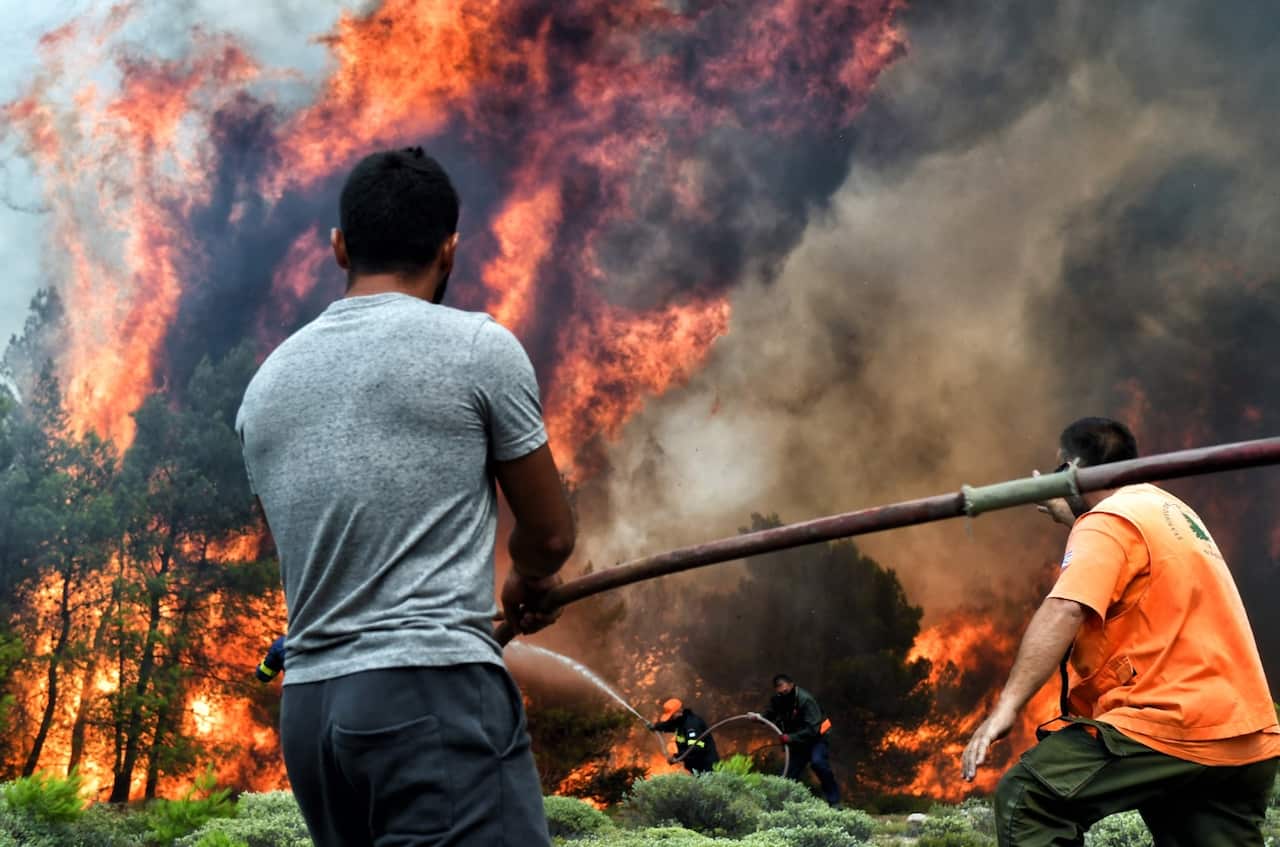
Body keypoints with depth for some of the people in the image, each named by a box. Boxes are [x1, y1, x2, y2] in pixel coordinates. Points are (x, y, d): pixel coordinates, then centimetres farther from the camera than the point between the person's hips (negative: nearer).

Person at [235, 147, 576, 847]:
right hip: (434, 691, -7)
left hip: (307, 707, 7)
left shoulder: (267, 381, 14)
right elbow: (550, 533, 8)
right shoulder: (478, 346, -1)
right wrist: (527, 583, 31)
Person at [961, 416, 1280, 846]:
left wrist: (1006, 706, -28)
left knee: (1026, 799, -9)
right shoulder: (1171, 508, 22)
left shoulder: (1107, 522, -6)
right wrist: (1065, 512, 55)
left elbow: (1063, 613, -22)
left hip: (1173, 726, -9)